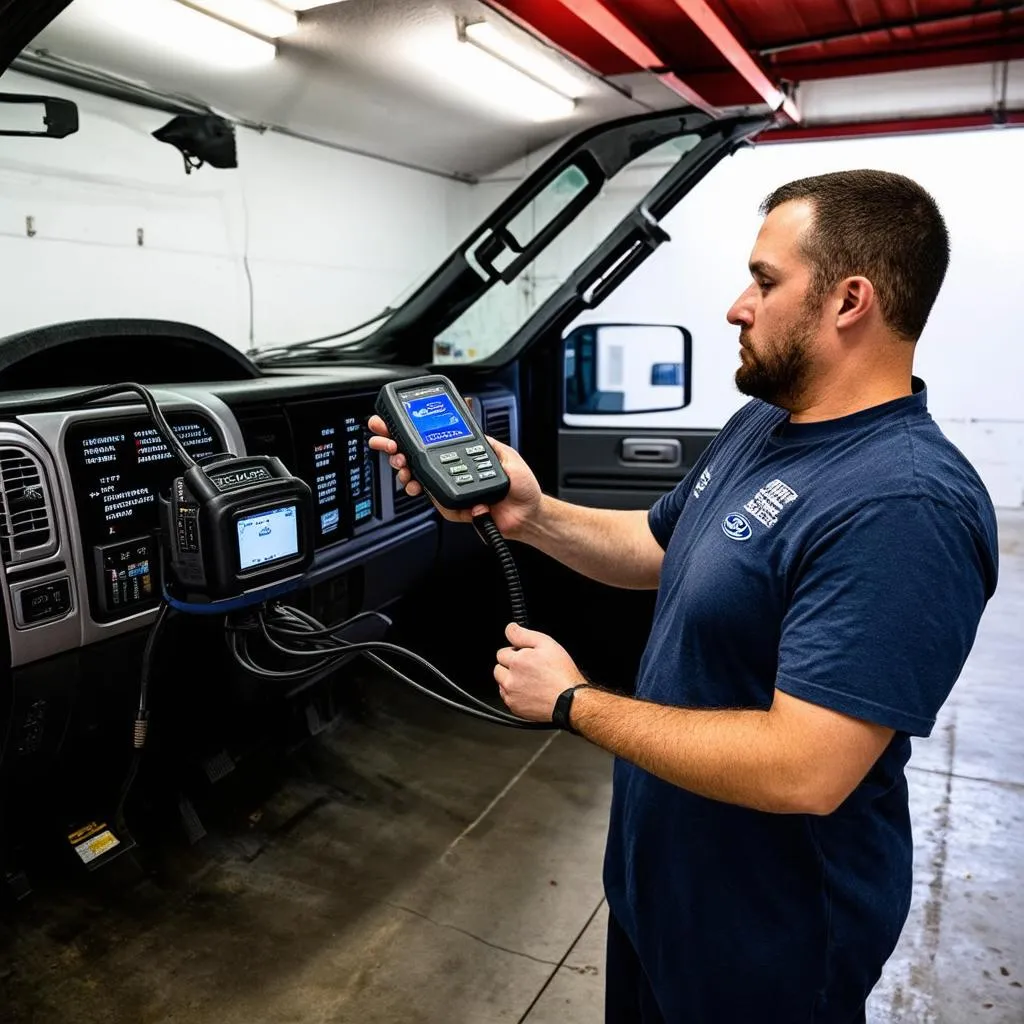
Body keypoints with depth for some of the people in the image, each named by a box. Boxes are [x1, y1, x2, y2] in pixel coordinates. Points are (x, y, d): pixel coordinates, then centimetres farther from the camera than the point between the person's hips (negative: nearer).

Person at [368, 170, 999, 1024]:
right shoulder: (759, 425, 0)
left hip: (772, 931, -8)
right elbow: (659, 550, 10)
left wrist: (574, 702, -24)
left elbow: (803, 772, -35)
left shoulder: (903, 505, -31)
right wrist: (531, 515, -8)